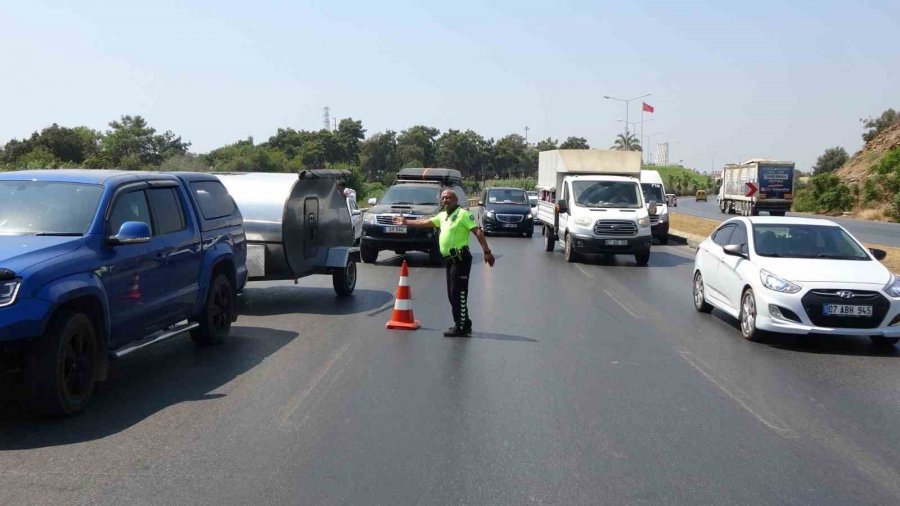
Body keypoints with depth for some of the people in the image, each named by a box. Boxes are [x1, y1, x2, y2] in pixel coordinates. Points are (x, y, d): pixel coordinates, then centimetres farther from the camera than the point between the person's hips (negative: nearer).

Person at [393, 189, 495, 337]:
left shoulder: (463, 213, -7)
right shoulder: (442, 215, 19)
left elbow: (478, 232, -14)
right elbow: (425, 222, 29)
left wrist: (486, 251, -22)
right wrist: (406, 222, 33)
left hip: (460, 259, -9)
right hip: (450, 259, 9)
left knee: (458, 294, -10)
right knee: (453, 294, 10)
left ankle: (461, 328, -7)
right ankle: (464, 324, 19)